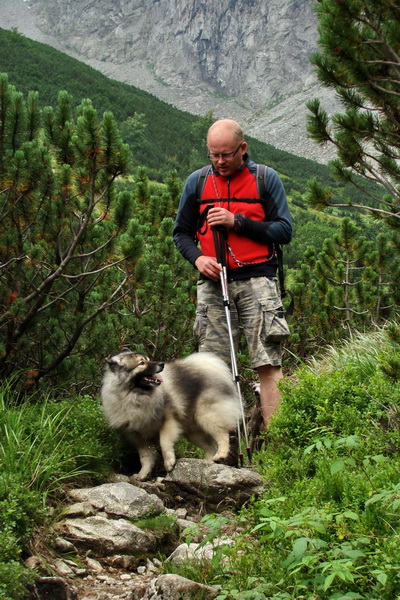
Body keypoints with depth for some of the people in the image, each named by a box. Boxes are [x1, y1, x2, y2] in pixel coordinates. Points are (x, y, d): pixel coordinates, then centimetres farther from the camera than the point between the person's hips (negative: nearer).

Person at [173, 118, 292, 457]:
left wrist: (237, 222, -11)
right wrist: (197, 257, -5)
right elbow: (182, 232, 16)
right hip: (213, 282, 3)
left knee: (268, 363, -8)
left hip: (257, 280, -2)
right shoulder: (197, 182, 11)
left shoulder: (266, 179, 4)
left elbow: (284, 230, -1)